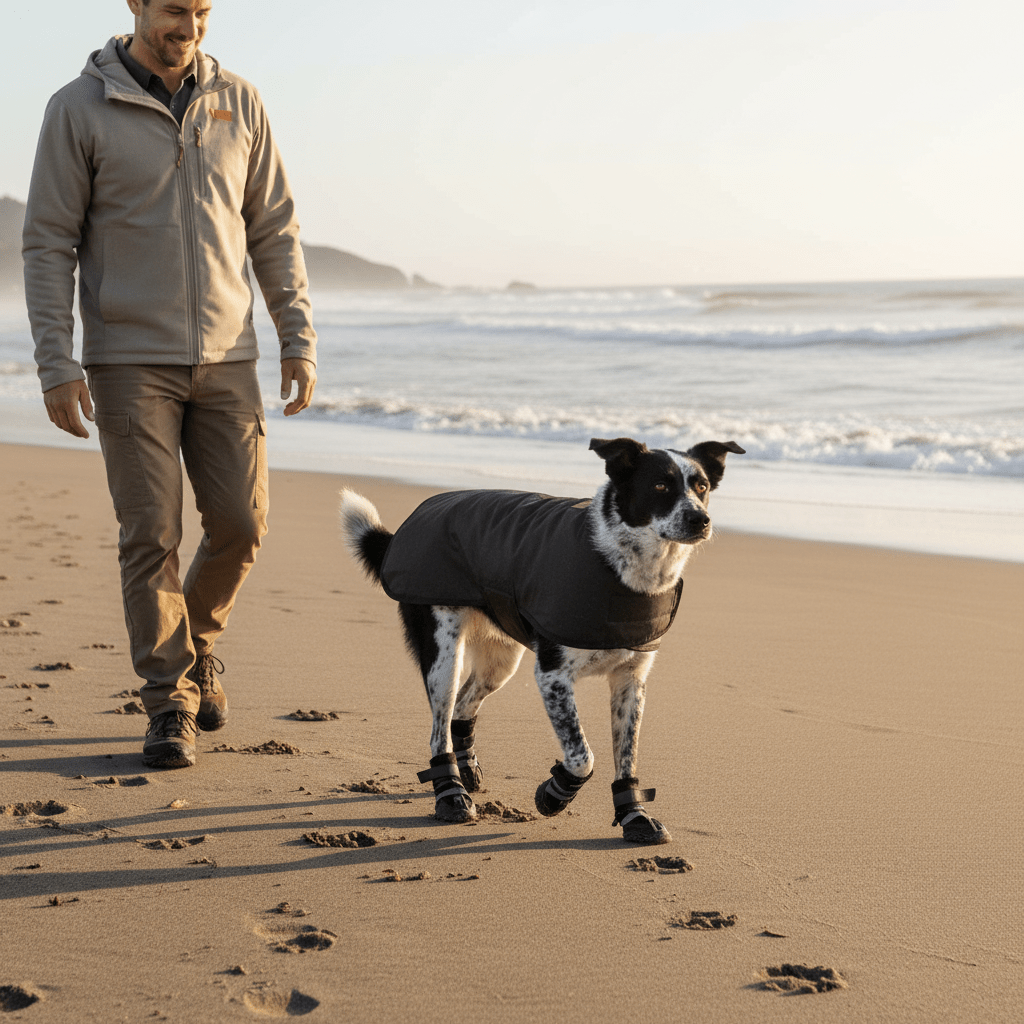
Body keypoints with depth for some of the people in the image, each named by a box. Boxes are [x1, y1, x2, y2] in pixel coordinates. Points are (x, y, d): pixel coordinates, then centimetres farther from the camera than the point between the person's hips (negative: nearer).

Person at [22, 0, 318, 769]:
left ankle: (195, 641, 28)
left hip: (225, 359, 3)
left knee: (240, 525, 0)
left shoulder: (238, 103, 5)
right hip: (129, 360, -3)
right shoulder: (79, 109, -6)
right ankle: (171, 705, 7)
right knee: (152, 535, -5)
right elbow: (48, 244, -6)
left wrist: (300, 341, 2)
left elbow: (274, 231, 8)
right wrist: (56, 364, -13)